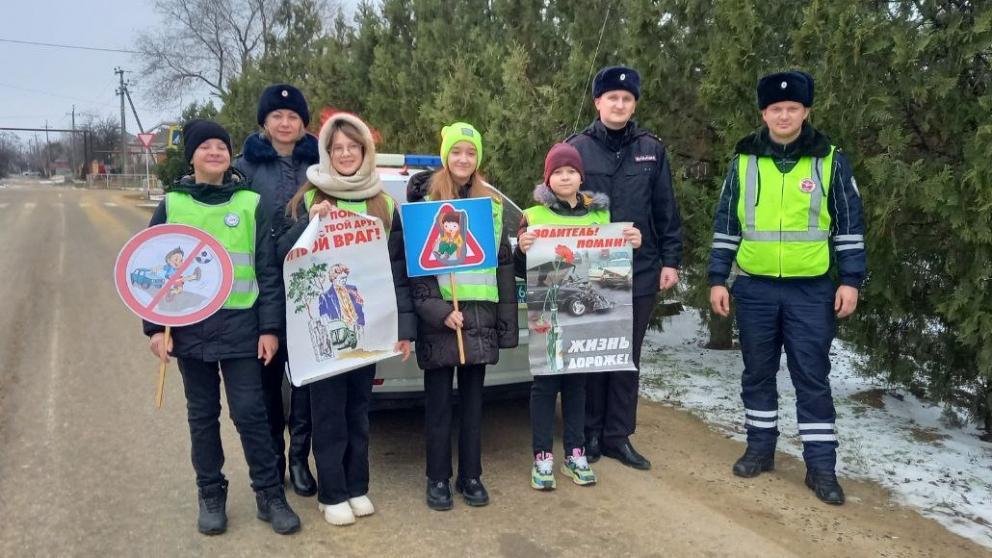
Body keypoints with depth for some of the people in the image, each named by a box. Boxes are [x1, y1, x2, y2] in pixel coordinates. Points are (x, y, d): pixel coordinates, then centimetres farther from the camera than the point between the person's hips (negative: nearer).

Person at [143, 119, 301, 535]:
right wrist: (155, 326, 0)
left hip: (241, 325, -2)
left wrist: (270, 327, -6)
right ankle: (211, 496, 27)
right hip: (190, 327, 2)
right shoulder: (171, 205, 5)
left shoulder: (251, 204, 0)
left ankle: (270, 494, 15)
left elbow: (268, 270, -1)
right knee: (202, 415, 12)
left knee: (250, 413, 0)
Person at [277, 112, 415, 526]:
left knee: (359, 406, 12)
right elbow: (283, 256, -4)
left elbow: (398, 269, 4)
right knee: (328, 408, 4)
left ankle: (357, 487, 26)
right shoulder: (308, 199, 0)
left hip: (367, 322, 2)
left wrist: (404, 325, -1)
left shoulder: (384, 204, 6)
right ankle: (332, 494, 17)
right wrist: (310, 225, -21)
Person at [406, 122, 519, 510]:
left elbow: (504, 265, 10)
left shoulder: (491, 204, 10)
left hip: (480, 317, 3)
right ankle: (438, 479, 18)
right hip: (438, 318, -3)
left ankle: (470, 475, 23)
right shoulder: (425, 201, 0)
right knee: (439, 403, 6)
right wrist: (438, 311, -17)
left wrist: (506, 322, 5)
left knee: (472, 399, 11)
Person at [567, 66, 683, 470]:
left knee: (628, 358, 9)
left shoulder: (651, 149, 6)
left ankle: (618, 436, 20)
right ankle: (589, 433, 20)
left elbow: (666, 211, 8)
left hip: (640, 271, 2)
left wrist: (670, 260, 3)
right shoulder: (576, 147, 0)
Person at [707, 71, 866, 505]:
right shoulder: (744, 162, 4)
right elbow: (725, 225, 7)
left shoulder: (830, 161, 1)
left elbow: (850, 224, 3)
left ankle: (821, 465, 11)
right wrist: (718, 279, 3)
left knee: (812, 378, 1)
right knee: (758, 373, 11)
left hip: (812, 290, -1)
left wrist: (851, 280, -3)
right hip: (754, 288, 2)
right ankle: (760, 447, 26)